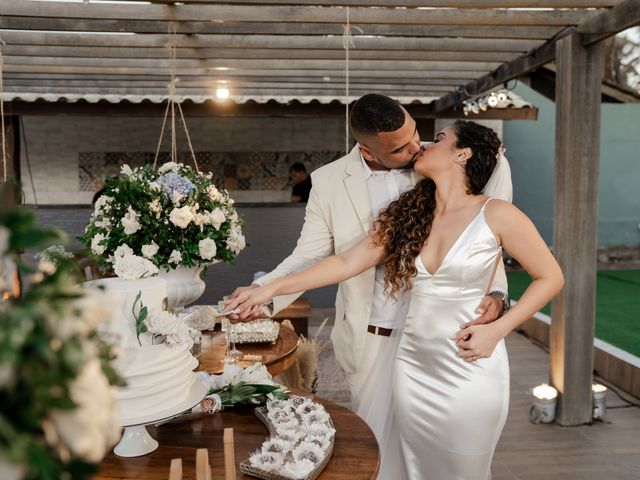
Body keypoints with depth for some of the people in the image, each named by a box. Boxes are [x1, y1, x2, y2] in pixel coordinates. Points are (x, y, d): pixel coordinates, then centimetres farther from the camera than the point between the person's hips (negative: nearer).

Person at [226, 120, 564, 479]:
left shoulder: (495, 215, -9)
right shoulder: (408, 214, 4)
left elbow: (551, 278, -3)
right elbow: (348, 262, 0)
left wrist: (496, 330, -13)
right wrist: (273, 288, -6)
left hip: (472, 371, -4)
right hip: (413, 366, 4)